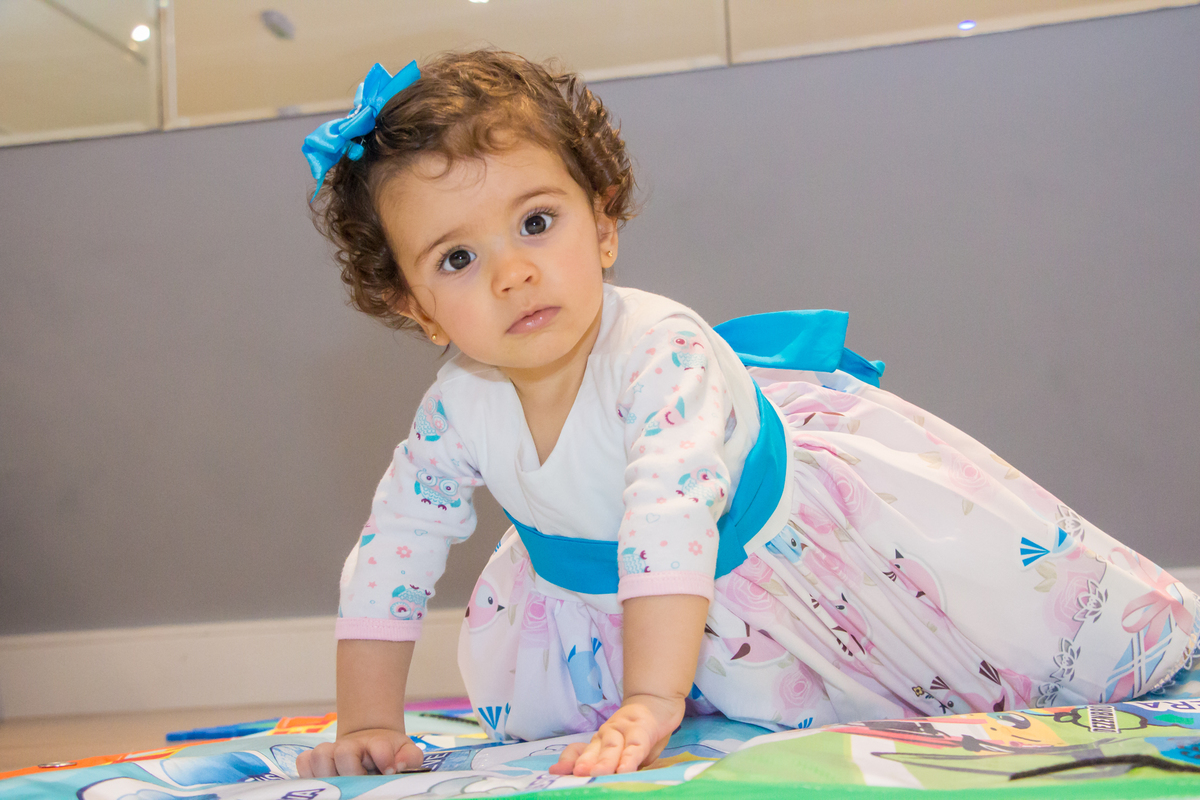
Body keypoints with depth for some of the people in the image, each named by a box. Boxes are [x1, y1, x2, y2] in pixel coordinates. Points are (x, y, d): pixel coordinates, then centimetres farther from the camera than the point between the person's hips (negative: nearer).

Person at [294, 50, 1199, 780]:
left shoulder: (659, 352, -39)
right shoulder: (457, 410, -21)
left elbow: (672, 521, -50)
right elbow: (391, 555, -13)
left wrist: (651, 702, -57)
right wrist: (369, 724, -16)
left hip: (796, 523, -4)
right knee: (522, 691, 11)